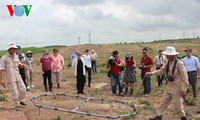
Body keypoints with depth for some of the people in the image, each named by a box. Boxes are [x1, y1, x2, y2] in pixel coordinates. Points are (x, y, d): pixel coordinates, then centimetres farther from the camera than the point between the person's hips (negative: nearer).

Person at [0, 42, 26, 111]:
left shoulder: (16, 56, 8)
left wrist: (22, 65, 4)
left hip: (18, 77, 6)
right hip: (10, 79, -5)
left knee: (23, 89, 6)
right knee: (14, 93, -2)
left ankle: (21, 101, 31)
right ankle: (17, 105, 15)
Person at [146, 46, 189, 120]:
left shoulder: (179, 64, -20)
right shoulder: (168, 63, 2)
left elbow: (185, 78, -18)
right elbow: (161, 71, 10)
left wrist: (184, 90, -16)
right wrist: (151, 73, -2)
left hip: (177, 89, -7)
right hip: (169, 88, 7)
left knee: (177, 105, 5)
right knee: (163, 102, 13)